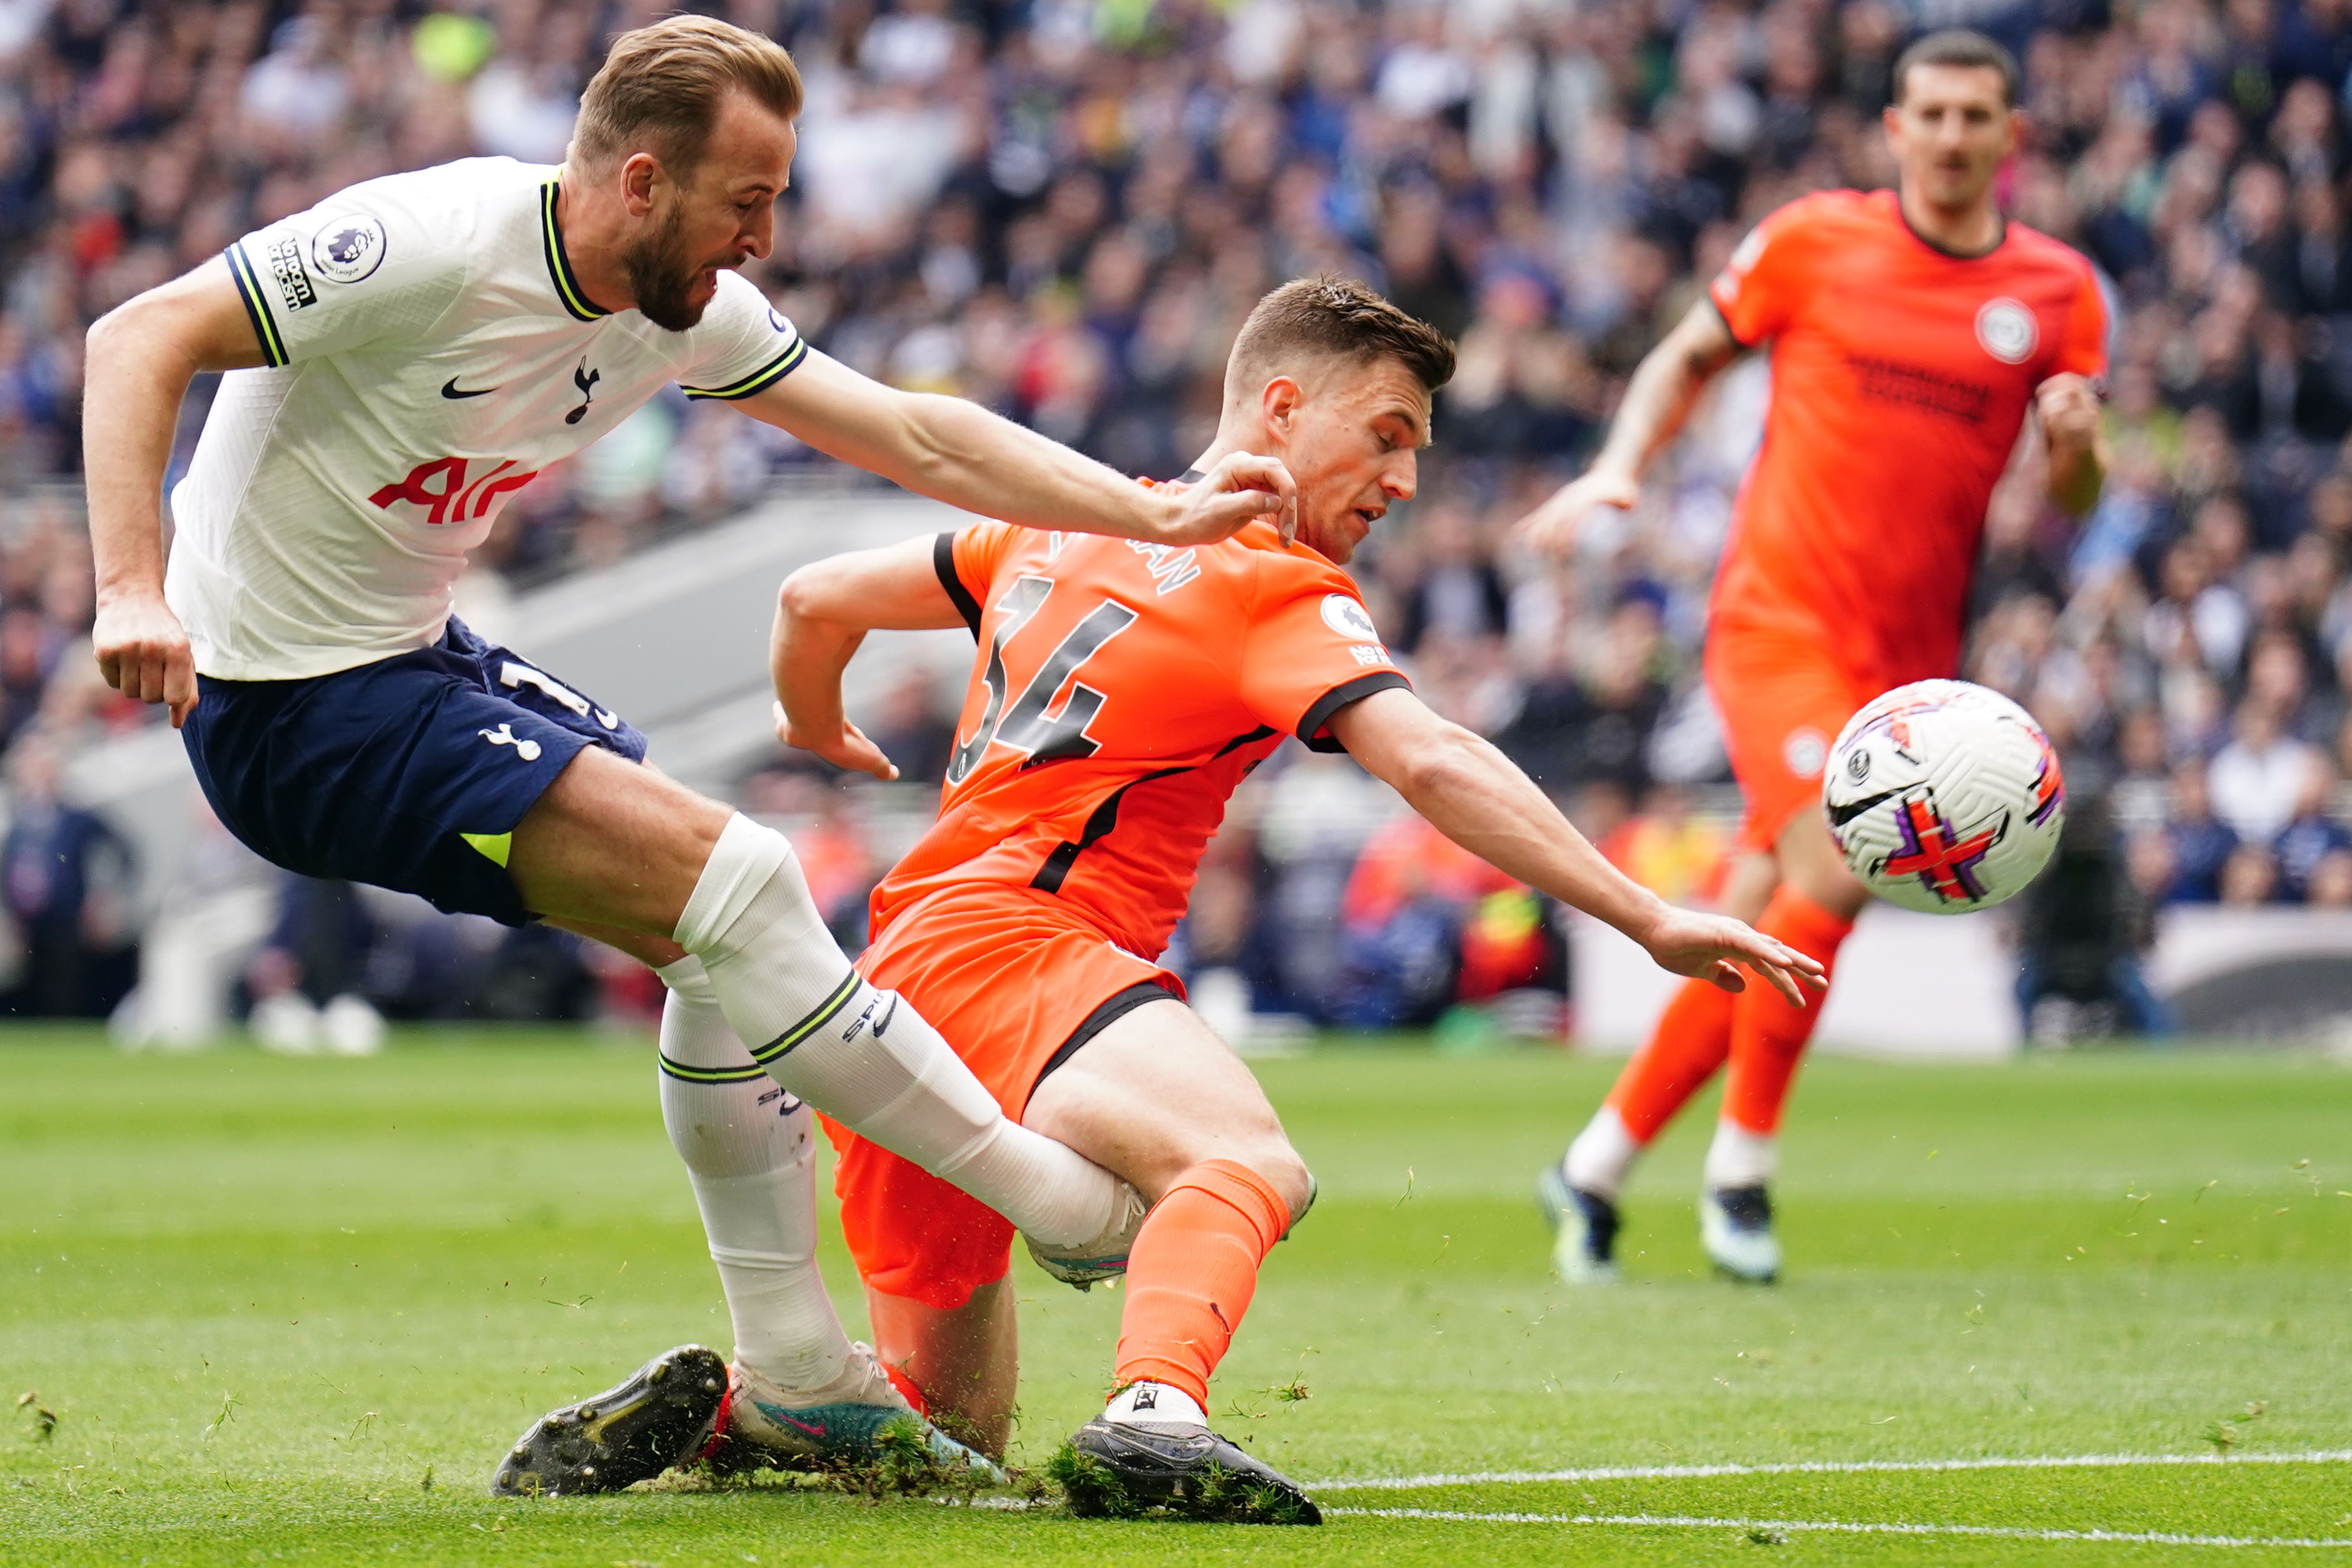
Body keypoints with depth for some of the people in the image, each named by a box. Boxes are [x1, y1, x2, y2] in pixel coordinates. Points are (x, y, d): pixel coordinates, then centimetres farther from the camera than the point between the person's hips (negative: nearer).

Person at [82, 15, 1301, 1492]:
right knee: (735, 881, -16)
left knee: (723, 937, 7)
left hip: (418, 653, 9)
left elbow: (915, 436, 7)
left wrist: (1159, 514, 0)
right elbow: (140, 341, -23)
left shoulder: (693, 314, 1)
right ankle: (1086, 1211, -5)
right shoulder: (434, 246, -23)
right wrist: (134, 589, -34)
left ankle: (794, 1376, 16)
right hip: (291, 709, -9)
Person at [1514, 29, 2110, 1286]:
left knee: (1755, 943, 5)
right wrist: (1618, 468, -2)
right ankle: (1740, 1171, -7)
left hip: (1911, 659, 3)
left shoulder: (2058, 294, 6)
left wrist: (2077, 445, -14)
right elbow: (1690, 357, 13)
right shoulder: (1813, 242, 1)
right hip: (1778, 618, -3)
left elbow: (2074, 501, 8)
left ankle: (1596, 1167, 22)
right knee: (1833, 873, -23)